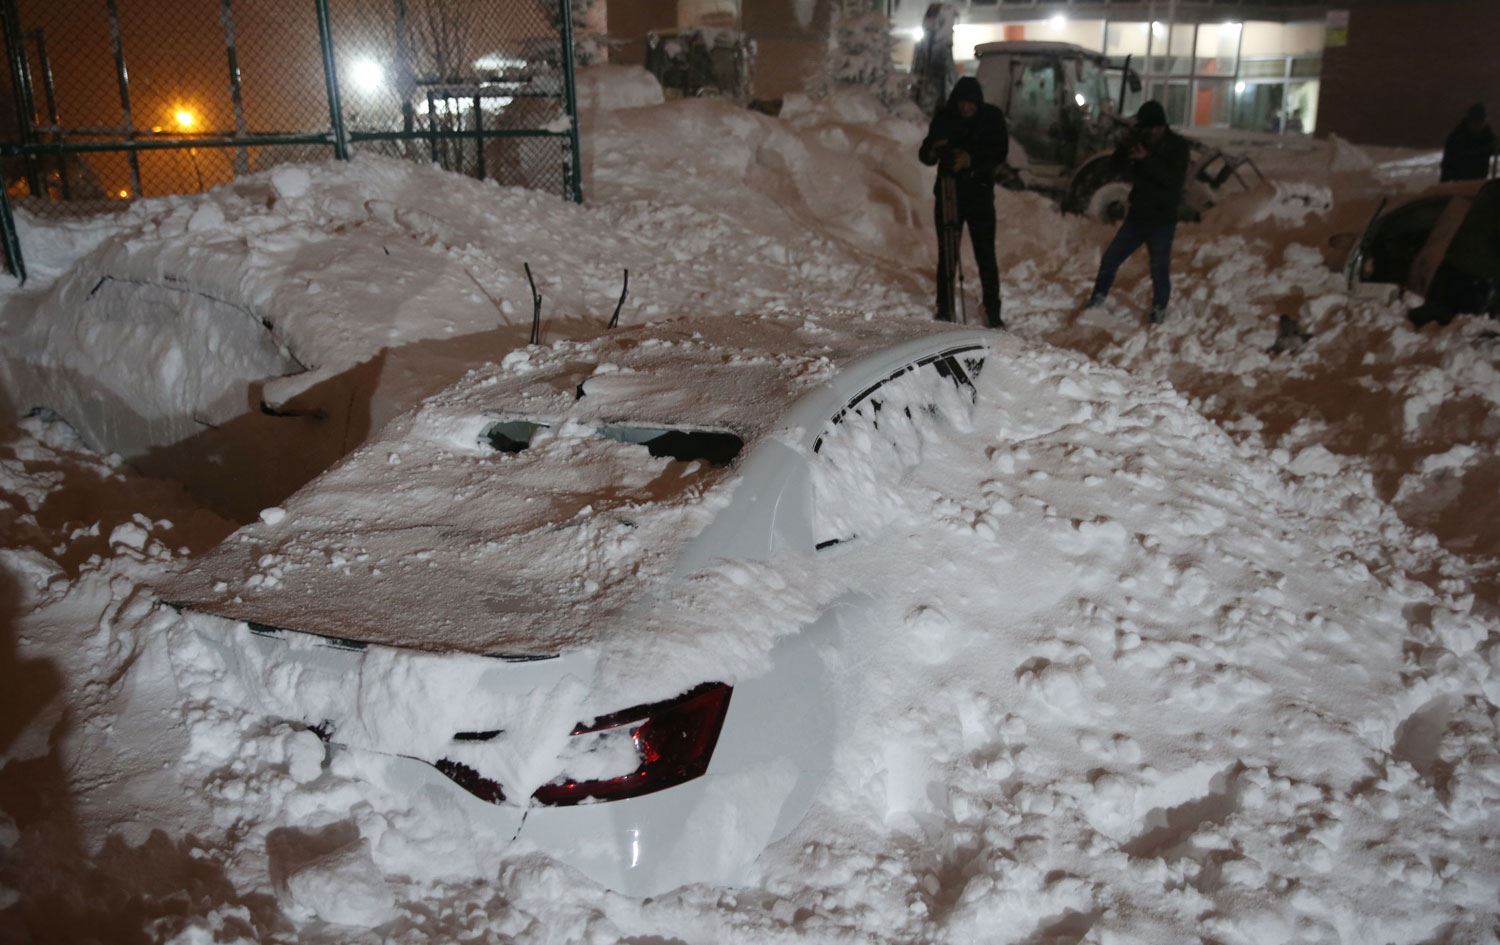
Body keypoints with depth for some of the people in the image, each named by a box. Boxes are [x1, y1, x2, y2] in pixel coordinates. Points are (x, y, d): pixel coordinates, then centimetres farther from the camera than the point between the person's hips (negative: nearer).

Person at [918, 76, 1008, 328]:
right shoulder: (944, 118, -2)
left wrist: (972, 160, -27)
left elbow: (1000, 155, -9)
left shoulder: (992, 117, -3)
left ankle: (992, 312, 5)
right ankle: (944, 310, 13)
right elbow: (924, 154, 0)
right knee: (947, 254, 4)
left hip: (980, 195, -1)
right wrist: (933, 152, -24)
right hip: (948, 194, 1)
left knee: (986, 256, -1)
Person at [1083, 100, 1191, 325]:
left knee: (1159, 269, 2)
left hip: (1162, 221, -5)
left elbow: (1175, 180, -24)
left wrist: (1148, 160, -32)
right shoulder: (1140, 140, 2)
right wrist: (1125, 149, -19)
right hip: (1136, 215, 5)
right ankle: (1099, 296, 29)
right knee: (1110, 258, 9)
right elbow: (1115, 163, 3)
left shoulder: (1178, 146, -12)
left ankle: (1159, 309, 21)